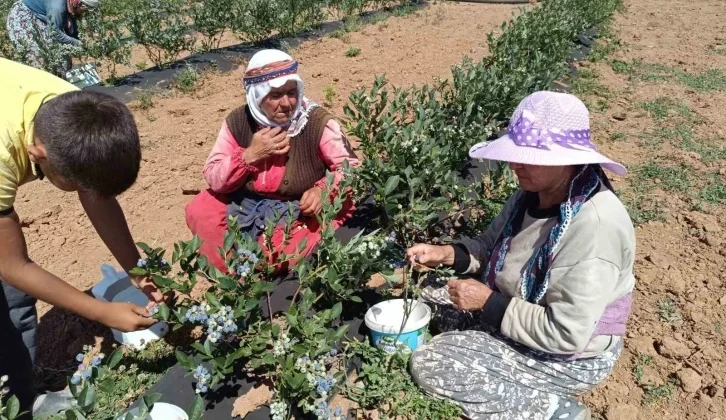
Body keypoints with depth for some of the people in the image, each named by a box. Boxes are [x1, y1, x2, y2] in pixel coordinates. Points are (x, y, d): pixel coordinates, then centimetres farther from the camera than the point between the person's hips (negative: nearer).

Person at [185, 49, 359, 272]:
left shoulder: (317, 122, -17)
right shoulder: (238, 121, -7)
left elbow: (351, 168, -11)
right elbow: (213, 179, -7)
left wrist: (322, 190, -31)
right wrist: (250, 155, -23)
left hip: (302, 212, -4)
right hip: (246, 207, 4)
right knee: (198, 211, -14)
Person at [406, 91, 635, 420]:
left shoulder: (595, 226, -33)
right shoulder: (534, 193, -8)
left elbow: (566, 334, -30)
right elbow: (491, 247, 5)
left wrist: (488, 302, -24)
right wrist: (446, 254, -14)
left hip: (570, 357, -8)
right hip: (525, 317, 8)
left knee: (428, 366, -15)